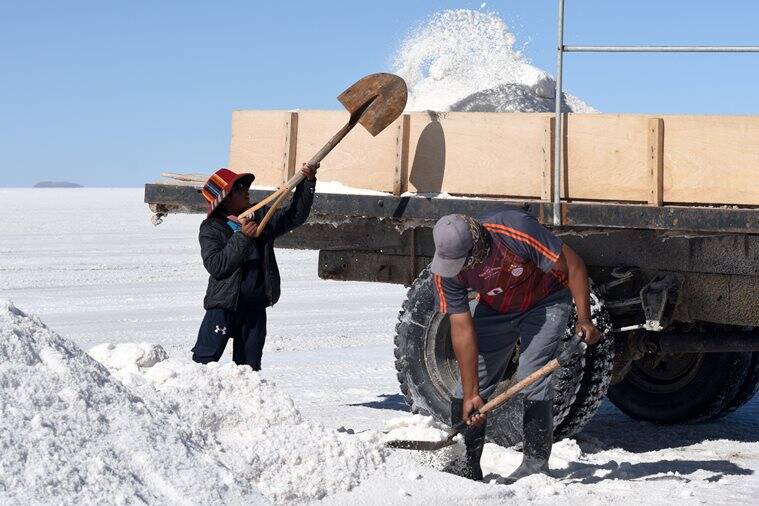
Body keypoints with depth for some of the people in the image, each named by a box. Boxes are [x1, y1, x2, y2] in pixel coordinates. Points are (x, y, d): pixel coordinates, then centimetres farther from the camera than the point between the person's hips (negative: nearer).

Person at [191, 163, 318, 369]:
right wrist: (242, 237, -21)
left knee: (249, 364, 9)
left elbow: (295, 215, 12)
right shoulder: (211, 229, -5)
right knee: (205, 358, -8)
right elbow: (215, 266, -17)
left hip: (255, 306, 5)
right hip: (223, 305, -5)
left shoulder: (260, 217, 9)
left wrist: (307, 182, 0)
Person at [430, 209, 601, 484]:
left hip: (545, 303, -4)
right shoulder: (445, 270, -25)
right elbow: (463, 331, -21)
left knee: (531, 378, -16)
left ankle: (536, 462, -5)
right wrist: (471, 394, -22)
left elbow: (573, 265, -26)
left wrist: (584, 319, -29)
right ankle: (467, 463, 9)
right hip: (494, 309, 4)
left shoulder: (516, 230, -38)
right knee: (472, 378, -2)